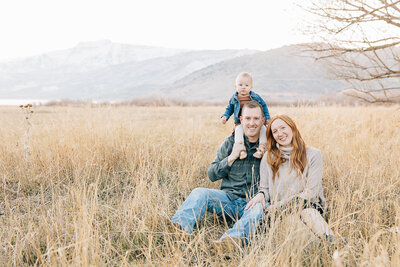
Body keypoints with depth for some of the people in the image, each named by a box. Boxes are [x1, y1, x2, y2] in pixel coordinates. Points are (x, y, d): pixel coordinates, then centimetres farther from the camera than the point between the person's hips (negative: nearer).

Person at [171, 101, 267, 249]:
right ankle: (180, 228, -45)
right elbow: (212, 175, 5)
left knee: (259, 207, -36)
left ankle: (236, 237, -63)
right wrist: (231, 158, -8)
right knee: (199, 193, -22)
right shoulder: (230, 143, 8)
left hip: (253, 202, -2)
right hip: (229, 197, 2)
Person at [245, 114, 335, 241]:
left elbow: (311, 192, -2)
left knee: (308, 212, -38)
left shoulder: (313, 155, 4)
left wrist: (280, 204, -12)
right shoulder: (268, 157, 13)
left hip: (307, 206, -1)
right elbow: (265, 187, 17)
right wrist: (261, 195, -9)